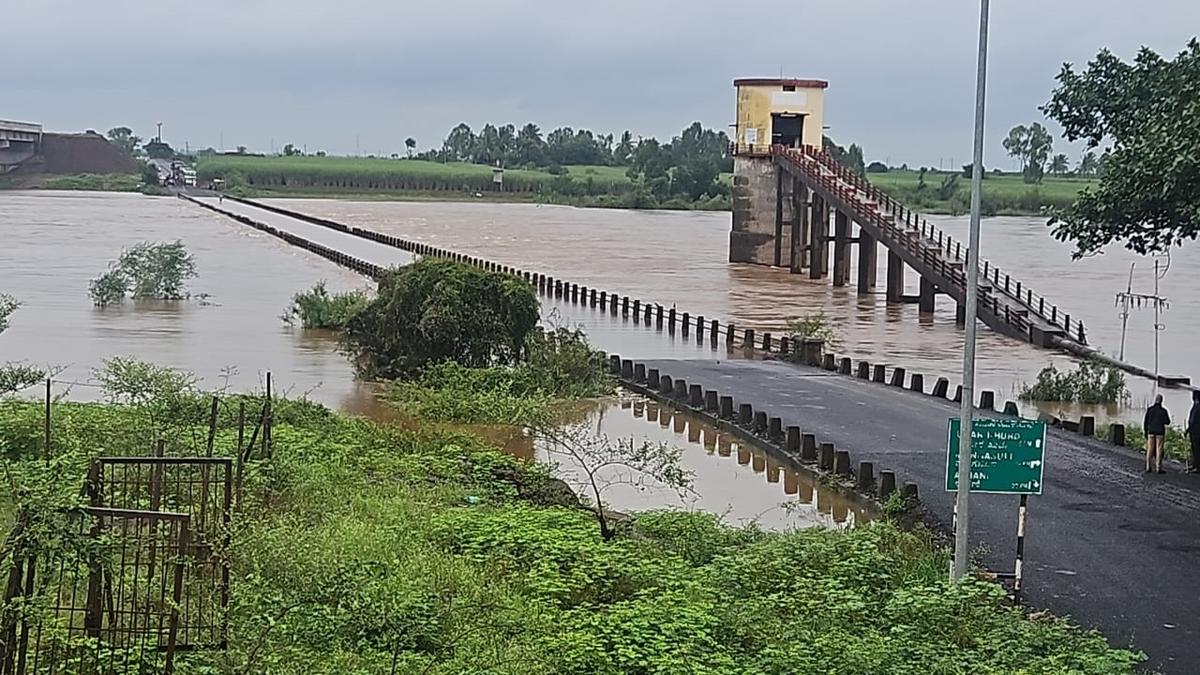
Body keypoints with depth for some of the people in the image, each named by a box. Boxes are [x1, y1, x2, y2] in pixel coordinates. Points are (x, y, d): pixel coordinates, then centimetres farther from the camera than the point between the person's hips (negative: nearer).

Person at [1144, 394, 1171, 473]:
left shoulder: (1149, 409, -2)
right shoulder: (1163, 411, -8)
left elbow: (1145, 422, 1)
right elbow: (1167, 422, -1)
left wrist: (1145, 432, 11)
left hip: (1151, 432, 2)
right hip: (1160, 432, -2)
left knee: (1150, 450, 7)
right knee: (1159, 450, 1)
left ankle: (1148, 467, 6)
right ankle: (1158, 468, 0)